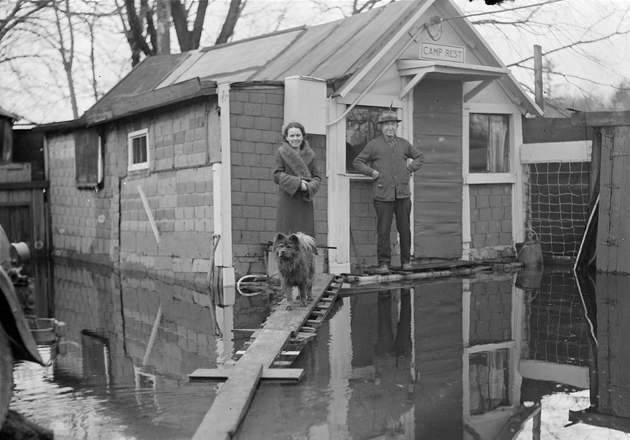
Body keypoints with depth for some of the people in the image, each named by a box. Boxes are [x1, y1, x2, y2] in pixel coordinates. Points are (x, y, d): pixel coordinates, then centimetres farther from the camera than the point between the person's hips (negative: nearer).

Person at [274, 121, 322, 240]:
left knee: (306, 235, 0)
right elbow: (277, 175, -4)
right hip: (287, 200, -3)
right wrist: (297, 182, -15)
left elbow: (317, 177, 7)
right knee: (286, 235, -5)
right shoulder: (281, 153, 2)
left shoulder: (309, 154, 9)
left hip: (305, 201, 3)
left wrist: (309, 187, -14)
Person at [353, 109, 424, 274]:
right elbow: (357, 162, 8)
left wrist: (410, 169, 11)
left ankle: (406, 261, 18)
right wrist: (371, 172, -4)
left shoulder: (403, 144, 13)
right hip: (383, 194, -3)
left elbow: (419, 157, 26)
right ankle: (384, 263, 4)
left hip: (403, 193, 3)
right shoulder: (373, 145, 4)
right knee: (383, 231, -3)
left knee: (404, 229, 7)